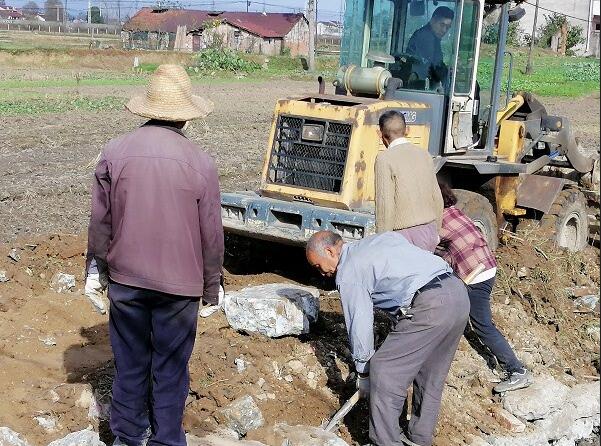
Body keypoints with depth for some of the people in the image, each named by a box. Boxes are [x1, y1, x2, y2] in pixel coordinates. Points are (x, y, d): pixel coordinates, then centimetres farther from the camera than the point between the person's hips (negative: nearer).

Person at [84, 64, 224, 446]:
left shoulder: (115, 152, -7)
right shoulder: (200, 162, -12)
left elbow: (100, 220, 2)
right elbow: (212, 234, -5)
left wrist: (96, 268, 15)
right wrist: (211, 285, 8)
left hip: (126, 280, 2)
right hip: (179, 285, -2)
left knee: (130, 362, 17)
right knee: (171, 368, 11)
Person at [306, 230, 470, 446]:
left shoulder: (347, 274, 2)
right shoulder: (379, 239, 24)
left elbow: (360, 326, 3)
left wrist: (363, 373, 16)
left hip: (429, 307, -9)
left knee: (384, 372, 2)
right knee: (431, 378, 21)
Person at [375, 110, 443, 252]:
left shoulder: (384, 159, -10)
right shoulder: (424, 154, 10)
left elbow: (385, 204, -15)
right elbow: (438, 199, 14)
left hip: (405, 235, -6)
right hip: (429, 230, 6)